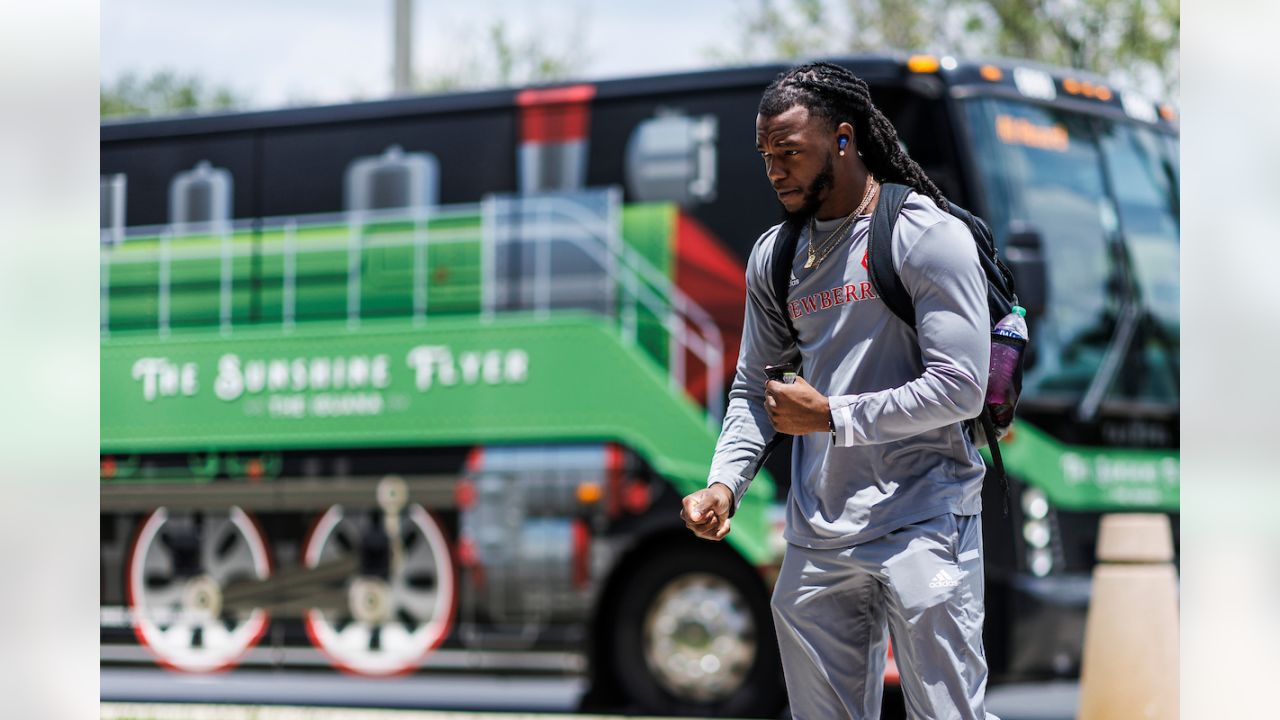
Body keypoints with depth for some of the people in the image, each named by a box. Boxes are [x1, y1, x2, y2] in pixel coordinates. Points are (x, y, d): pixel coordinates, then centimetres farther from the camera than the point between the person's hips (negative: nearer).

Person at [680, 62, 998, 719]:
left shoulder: (928, 235, -7)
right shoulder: (772, 256, 12)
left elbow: (960, 389, -14)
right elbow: (754, 387, 18)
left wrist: (830, 415, -11)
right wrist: (723, 483, 0)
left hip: (922, 523, -6)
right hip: (817, 536, 6)